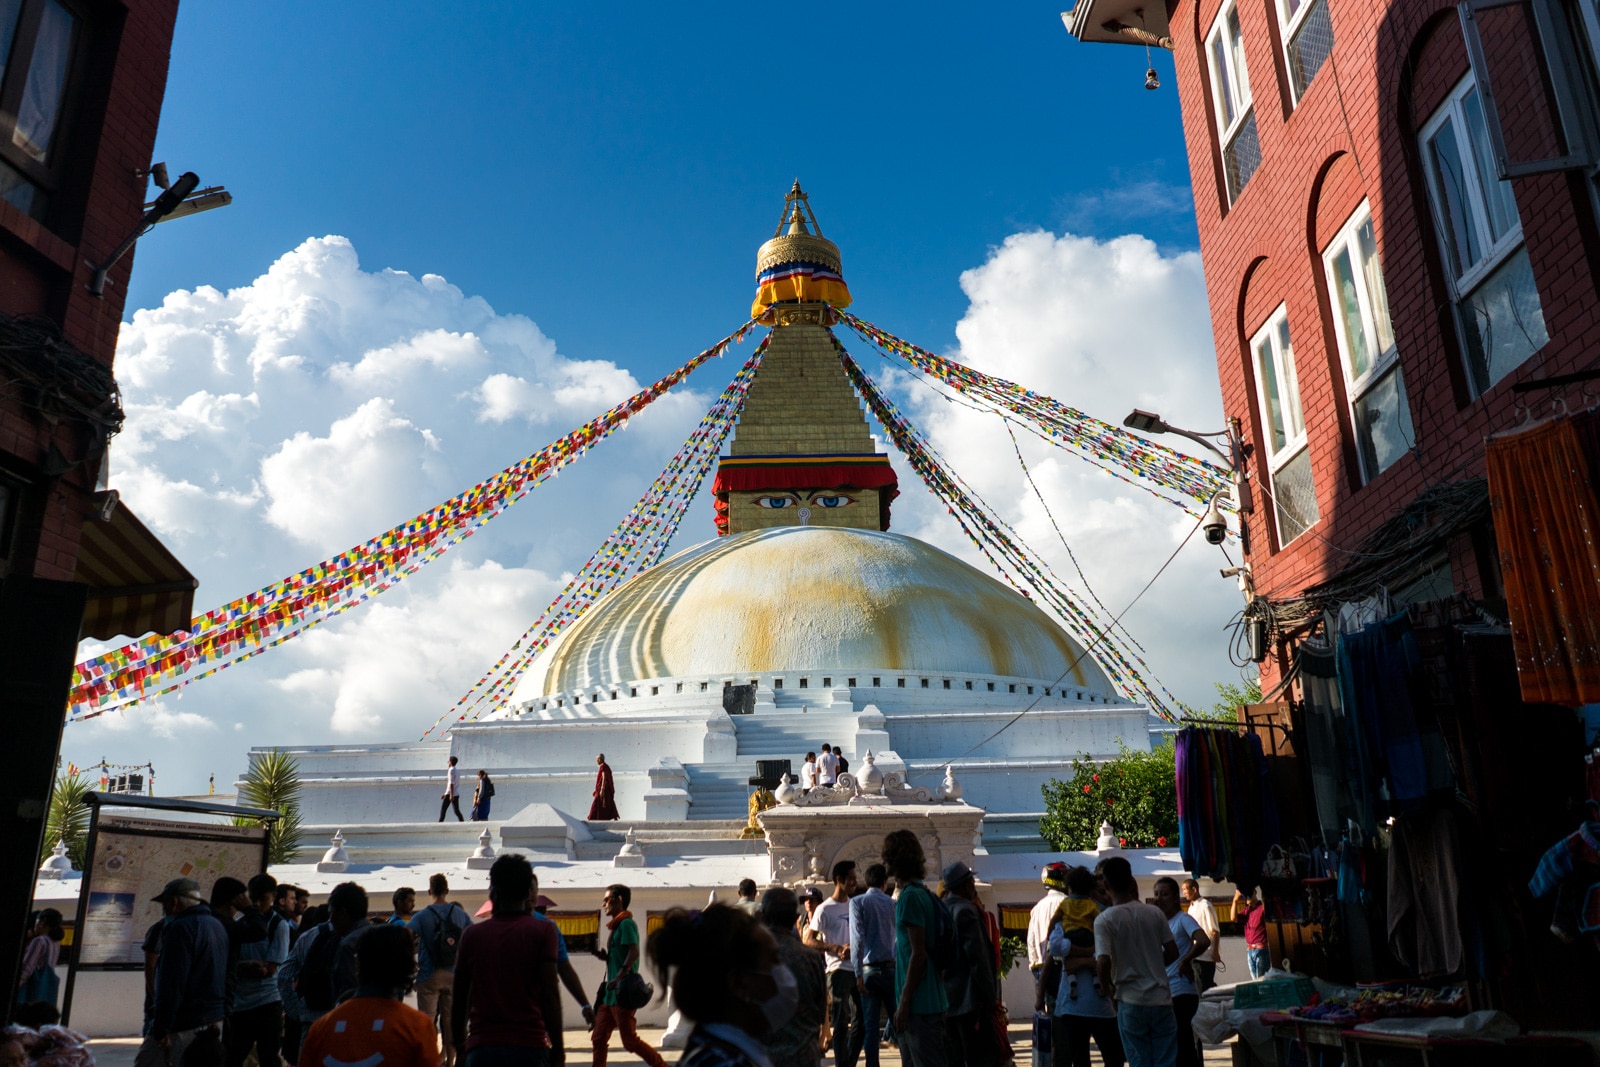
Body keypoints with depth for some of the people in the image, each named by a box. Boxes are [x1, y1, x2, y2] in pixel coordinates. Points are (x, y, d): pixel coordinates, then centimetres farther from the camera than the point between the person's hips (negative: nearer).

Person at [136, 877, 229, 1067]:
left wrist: (161, 1028, -17)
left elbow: (172, 983, -20)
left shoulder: (181, 927, -13)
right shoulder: (217, 925, 15)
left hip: (184, 1024, -8)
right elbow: (224, 976, 17)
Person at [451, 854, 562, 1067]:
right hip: (529, 1047, -2)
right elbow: (549, 994, -6)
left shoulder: (472, 935, 5)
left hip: (482, 1048, 2)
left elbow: (459, 999, 9)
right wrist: (557, 1048, 0)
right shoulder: (542, 931, -2)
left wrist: (460, 1045, 20)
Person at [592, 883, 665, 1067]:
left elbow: (634, 952, -23)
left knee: (630, 1041, -5)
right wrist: (604, 956, 9)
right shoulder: (616, 925, 17)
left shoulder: (626, 923, -11)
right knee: (598, 1039, 8)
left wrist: (618, 978, -29)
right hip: (610, 994, 10)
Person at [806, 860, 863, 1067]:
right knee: (841, 1023, 0)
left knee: (861, 1021, 10)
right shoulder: (825, 909, -7)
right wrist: (837, 949, -20)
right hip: (839, 970, -6)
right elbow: (808, 941, -11)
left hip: (858, 970, 6)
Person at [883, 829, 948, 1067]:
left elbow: (919, 954, -19)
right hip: (926, 1002, 9)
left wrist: (904, 1002, -16)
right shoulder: (923, 894, 12)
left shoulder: (910, 896, -16)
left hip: (920, 1003, -9)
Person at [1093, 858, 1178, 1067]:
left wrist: (1106, 985, -1)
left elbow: (1103, 962, -20)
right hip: (1161, 999, 3)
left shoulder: (1104, 920, -11)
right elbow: (1172, 952, 6)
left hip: (1131, 1002, -3)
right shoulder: (1154, 912, 1)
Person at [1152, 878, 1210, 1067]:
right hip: (1164, 995, 8)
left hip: (1182, 993, -8)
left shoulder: (1183, 920, -9)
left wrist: (1186, 961, -17)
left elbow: (1204, 941, -27)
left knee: (1185, 1051, -5)